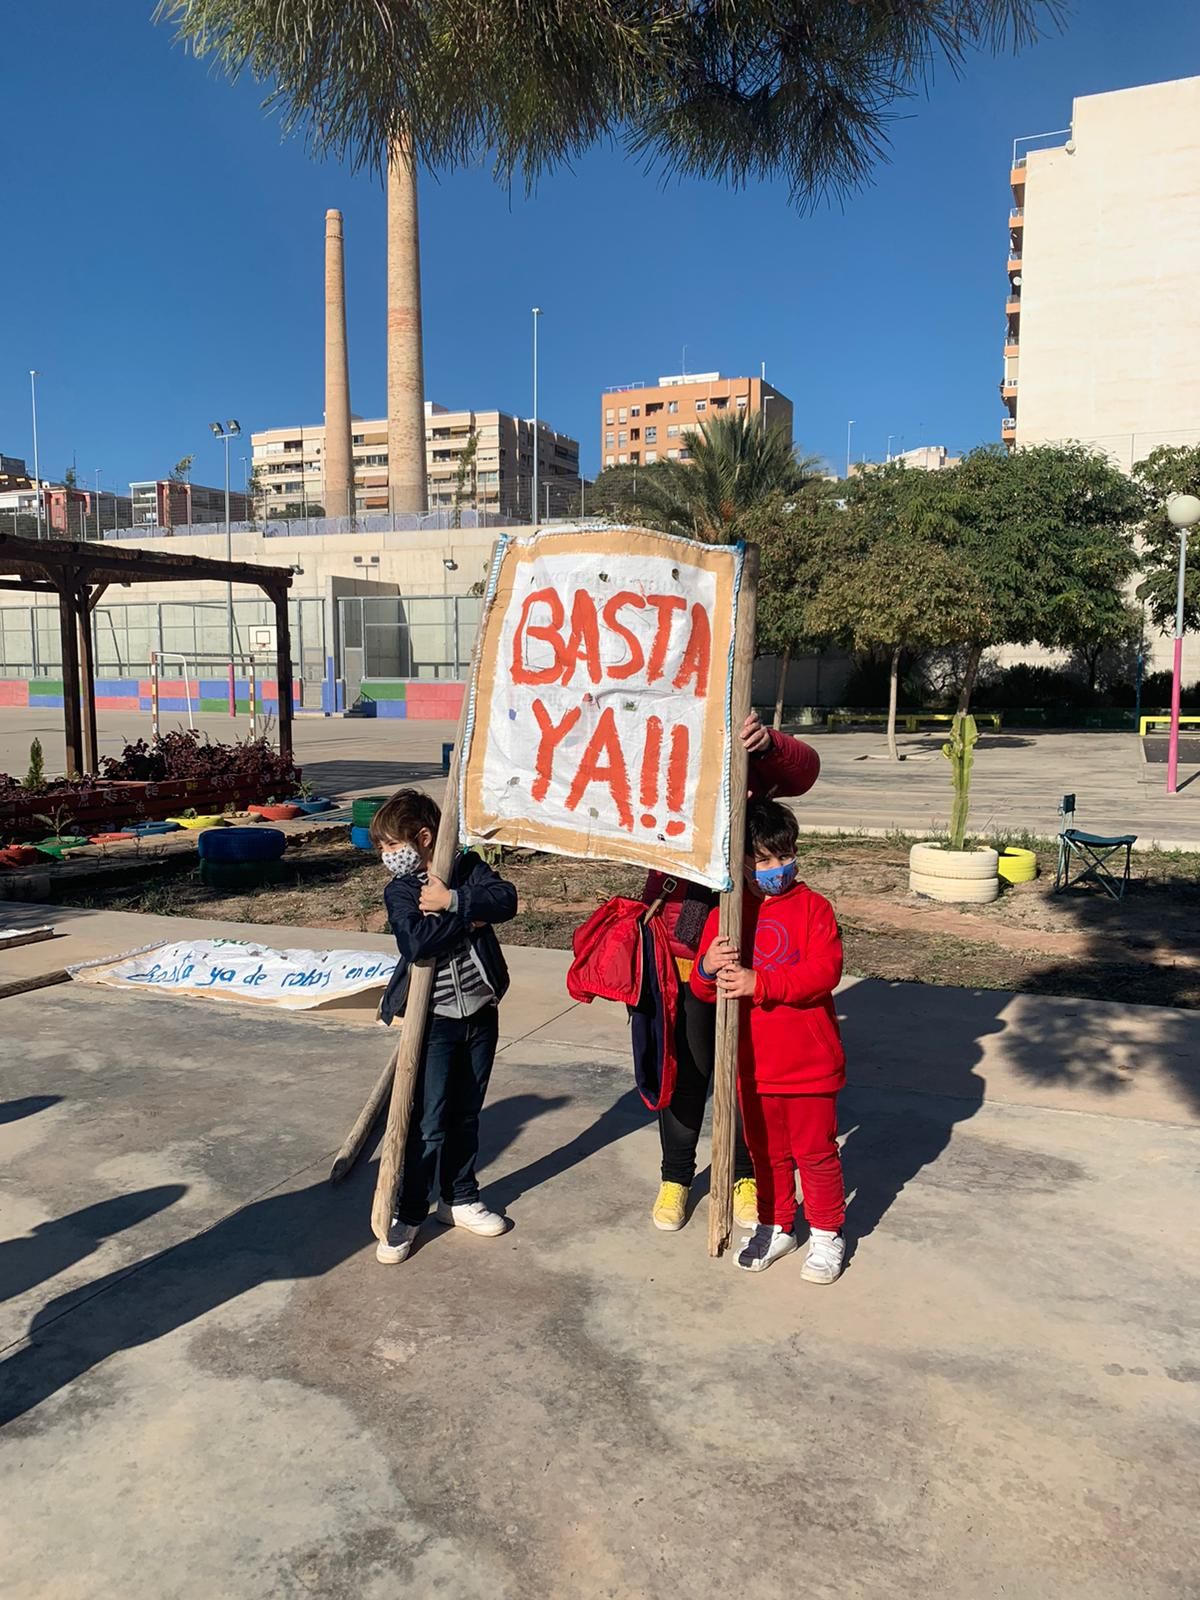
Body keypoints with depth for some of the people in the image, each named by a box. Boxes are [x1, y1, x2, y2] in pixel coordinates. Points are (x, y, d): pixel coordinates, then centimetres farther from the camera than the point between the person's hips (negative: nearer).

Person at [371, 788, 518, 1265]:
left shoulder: (467, 867, 0)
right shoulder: (399, 891, -8)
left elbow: (505, 899, -18)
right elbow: (417, 942, -26)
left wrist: (453, 900, -25)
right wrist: (468, 918, -19)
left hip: (480, 1013, 3)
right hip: (433, 1019, -3)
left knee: (466, 1115, 16)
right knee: (428, 1122, 0)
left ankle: (459, 1198, 32)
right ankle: (406, 1213, 15)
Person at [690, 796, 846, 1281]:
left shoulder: (813, 907, -8)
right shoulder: (725, 914, 0)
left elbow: (823, 971, -21)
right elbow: (703, 989, -1)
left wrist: (758, 983, -29)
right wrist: (708, 969, -25)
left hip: (810, 1064, -3)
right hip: (753, 1065, 3)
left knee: (816, 1151, 10)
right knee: (766, 1151, 18)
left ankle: (826, 1233, 30)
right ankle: (776, 1227, 38)